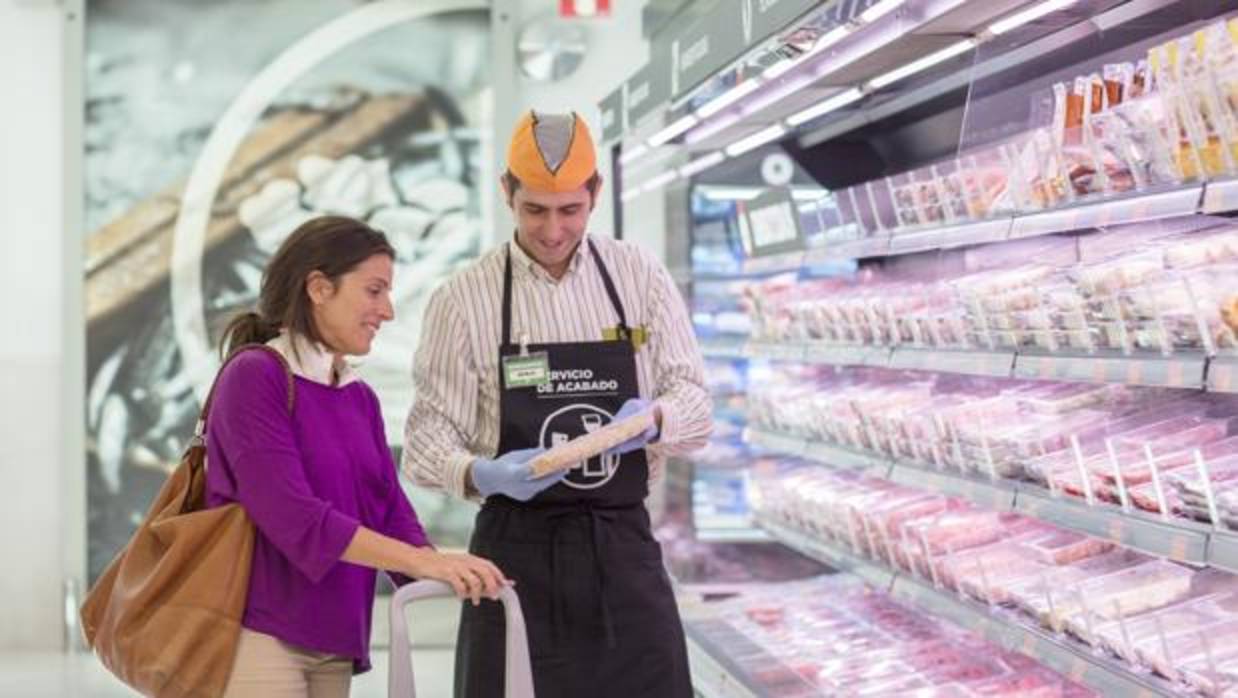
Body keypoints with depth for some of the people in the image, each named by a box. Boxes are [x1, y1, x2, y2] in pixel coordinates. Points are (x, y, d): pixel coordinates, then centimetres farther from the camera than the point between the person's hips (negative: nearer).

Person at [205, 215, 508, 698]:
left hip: (332, 647, 8)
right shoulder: (254, 375, -10)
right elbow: (292, 516, -20)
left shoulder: (361, 400, 13)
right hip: (257, 635, -7)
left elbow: (391, 516, 8)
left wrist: (451, 577, -12)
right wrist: (425, 562, -25)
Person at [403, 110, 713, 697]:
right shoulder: (463, 298, -2)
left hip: (624, 545, 2)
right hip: (517, 552, -2)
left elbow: (694, 404, 5)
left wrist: (653, 420, -18)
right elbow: (427, 436, -3)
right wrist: (481, 475, -24)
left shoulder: (641, 278, 5)